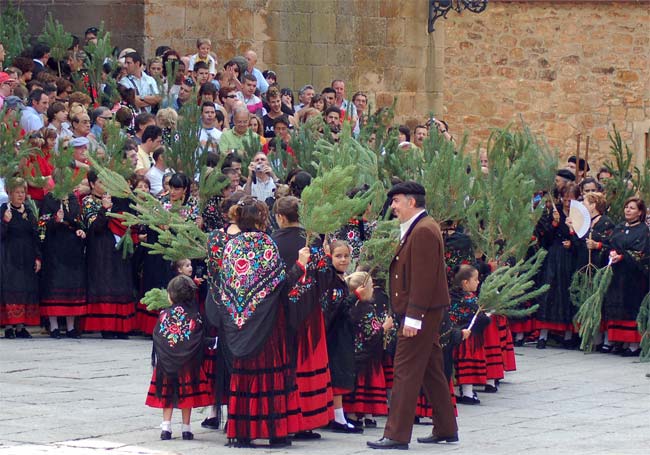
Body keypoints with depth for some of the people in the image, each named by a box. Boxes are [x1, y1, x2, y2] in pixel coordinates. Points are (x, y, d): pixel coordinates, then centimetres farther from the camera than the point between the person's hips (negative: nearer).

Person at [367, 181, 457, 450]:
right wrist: (398, 313, 18)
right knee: (432, 372, 15)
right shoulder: (417, 229, 17)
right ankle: (446, 430, 21)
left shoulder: (423, 231, -16)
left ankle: (396, 435, -8)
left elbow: (423, 278, -21)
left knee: (406, 372, -9)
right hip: (426, 313, 11)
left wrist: (412, 317, -23)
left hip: (420, 311, -11)